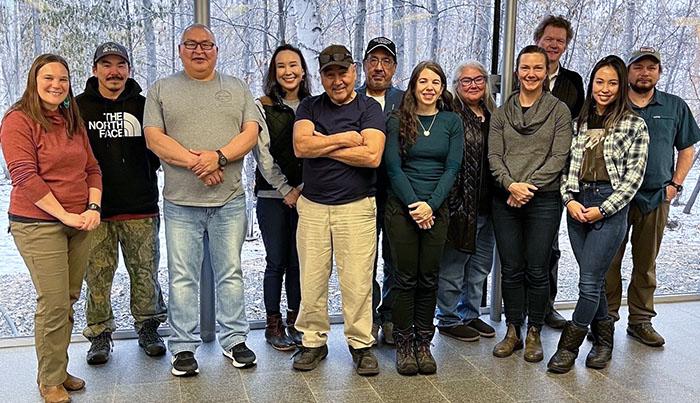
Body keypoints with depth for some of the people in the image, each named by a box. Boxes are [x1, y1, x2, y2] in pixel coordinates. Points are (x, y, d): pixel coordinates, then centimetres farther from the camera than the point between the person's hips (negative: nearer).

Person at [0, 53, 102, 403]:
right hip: (38, 225, -6)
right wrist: (66, 215, -16)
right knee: (53, 303, -5)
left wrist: (93, 208, -3)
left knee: (69, 300, 10)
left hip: (79, 224, 6)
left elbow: (92, 169, 13)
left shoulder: (73, 121, 14)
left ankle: (59, 370, 25)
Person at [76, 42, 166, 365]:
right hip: (95, 207, -1)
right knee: (97, 275, 4)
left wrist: (147, 171, 5)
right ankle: (100, 334, 18)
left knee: (145, 271, 7)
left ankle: (147, 328, 23)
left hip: (140, 207, 1)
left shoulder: (143, 105, 8)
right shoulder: (79, 107, 5)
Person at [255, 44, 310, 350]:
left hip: (305, 195, 3)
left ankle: (295, 321, 20)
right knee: (277, 262, 2)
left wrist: (303, 187, -7)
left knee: (298, 261, 8)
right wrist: (285, 191, -9)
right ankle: (274, 324, 13)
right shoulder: (263, 107, 0)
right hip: (272, 196, -2)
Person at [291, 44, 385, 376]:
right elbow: (301, 146, -8)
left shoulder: (369, 108, 1)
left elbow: (372, 155, -14)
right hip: (312, 206, 3)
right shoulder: (309, 107, 10)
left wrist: (323, 145, -8)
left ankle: (361, 344, 17)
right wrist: (344, 139, -8)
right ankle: (313, 341, 22)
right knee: (311, 281, 6)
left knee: (357, 283, 0)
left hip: (356, 208, -2)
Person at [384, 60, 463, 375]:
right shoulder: (398, 121, 1)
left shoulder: (452, 122, 5)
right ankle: (404, 345, 11)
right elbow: (393, 167, -4)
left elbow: (452, 168, -1)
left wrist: (431, 205, -11)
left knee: (429, 278, 5)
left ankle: (423, 343, 16)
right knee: (406, 278, 1)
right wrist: (414, 205, -12)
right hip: (401, 208, -2)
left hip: (437, 210, 2)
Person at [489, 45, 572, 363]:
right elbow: (494, 155, 3)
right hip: (505, 200, 2)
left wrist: (529, 187, -14)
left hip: (544, 200, -2)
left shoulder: (559, 111, 3)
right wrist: (511, 184, -14)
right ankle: (513, 331, 20)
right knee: (511, 270, 8)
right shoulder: (502, 112, 10)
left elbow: (559, 156, -5)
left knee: (536, 270, 3)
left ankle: (534, 334, 18)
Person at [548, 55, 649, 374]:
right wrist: (570, 200, -5)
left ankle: (568, 347, 8)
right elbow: (567, 165, 9)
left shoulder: (634, 126, -1)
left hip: (610, 208, -4)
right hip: (578, 206, 4)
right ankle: (603, 341, 28)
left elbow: (633, 176, -5)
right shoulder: (580, 121, 11)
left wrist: (603, 209, -11)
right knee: (593, 279, 11)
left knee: (589, 282, -5)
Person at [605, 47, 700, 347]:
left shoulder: (675, 107, 8)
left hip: (657, 198, 2)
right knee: (609, 260, 2)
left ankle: (640, 320, 22)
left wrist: (675, 184, 2)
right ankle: (606, 317, 14)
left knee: (646, 263, 11)